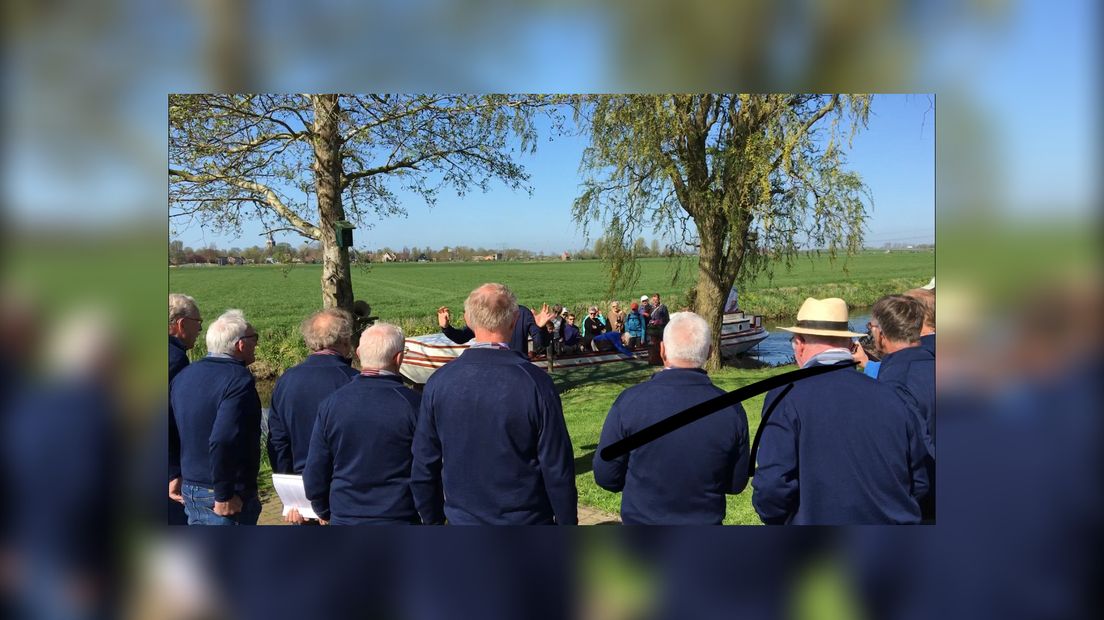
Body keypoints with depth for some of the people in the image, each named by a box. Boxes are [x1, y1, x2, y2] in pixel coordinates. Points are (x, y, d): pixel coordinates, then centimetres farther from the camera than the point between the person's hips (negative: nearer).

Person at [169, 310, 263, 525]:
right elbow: (222, 441, -29)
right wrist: (224, 495, -22)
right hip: (229, 500, -8)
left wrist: (176, 475, 18)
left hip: (189, 489, 8)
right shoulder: (239, 380, -20)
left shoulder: (183, 376, 8)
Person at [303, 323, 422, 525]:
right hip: (399, 517, -3)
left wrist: (325, 513, 20)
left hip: (344, 518, 3)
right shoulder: (413, 404, -14)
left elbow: (314, 475, 2)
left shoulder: (331, 403, -4)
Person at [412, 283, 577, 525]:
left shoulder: (439, 382, -9)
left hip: (463, 517, 2)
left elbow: (424, 466, -1)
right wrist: (567, 521, 1)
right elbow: (557, 466, -12)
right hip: (527, 518, -2)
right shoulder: (535, 382, -17)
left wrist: (432, 519, 13)